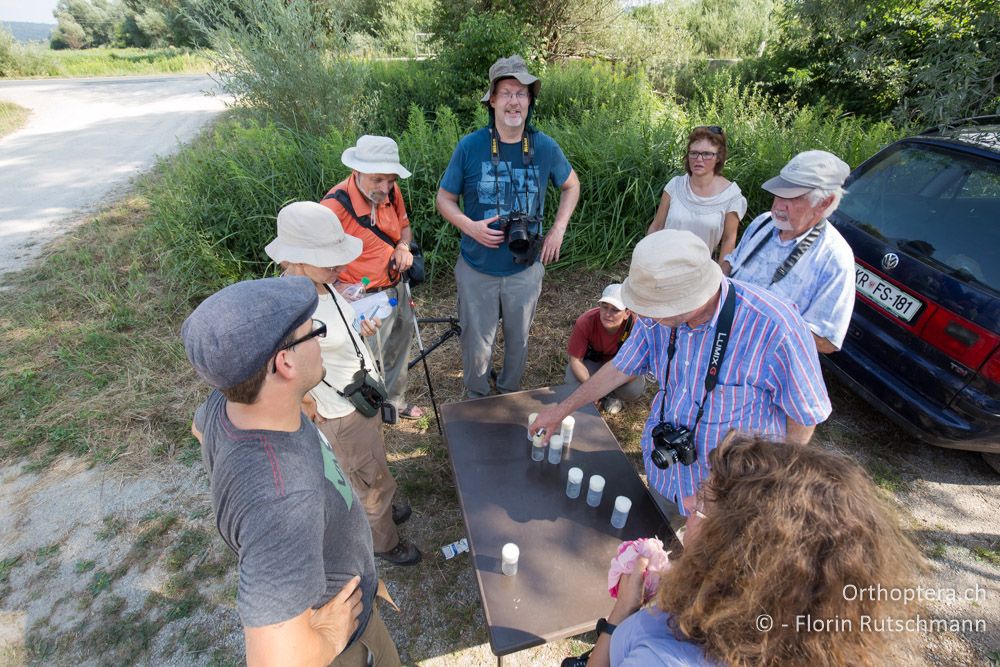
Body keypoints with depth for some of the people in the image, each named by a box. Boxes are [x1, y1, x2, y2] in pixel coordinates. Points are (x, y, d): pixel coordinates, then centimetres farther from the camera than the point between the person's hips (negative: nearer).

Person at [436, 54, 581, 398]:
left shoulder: (545, 147, -5)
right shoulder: (470, 146, -10)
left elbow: (571, 185, 12)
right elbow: (445, 198, -2)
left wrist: (558, 229, -1)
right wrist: (470, 227, -21)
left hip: (525, 269, 2)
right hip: (477, 269, -1)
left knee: (518, 341, 19)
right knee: (477, 346, 12)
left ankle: (509, 394, 46)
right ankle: (476, 403, 39)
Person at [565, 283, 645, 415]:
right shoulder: (585, 322, -33)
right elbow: (576, 360, -23)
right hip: (591, 360, 0)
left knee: (635, 389, -28)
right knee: (573, 385, -29)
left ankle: (612, 395, 10)